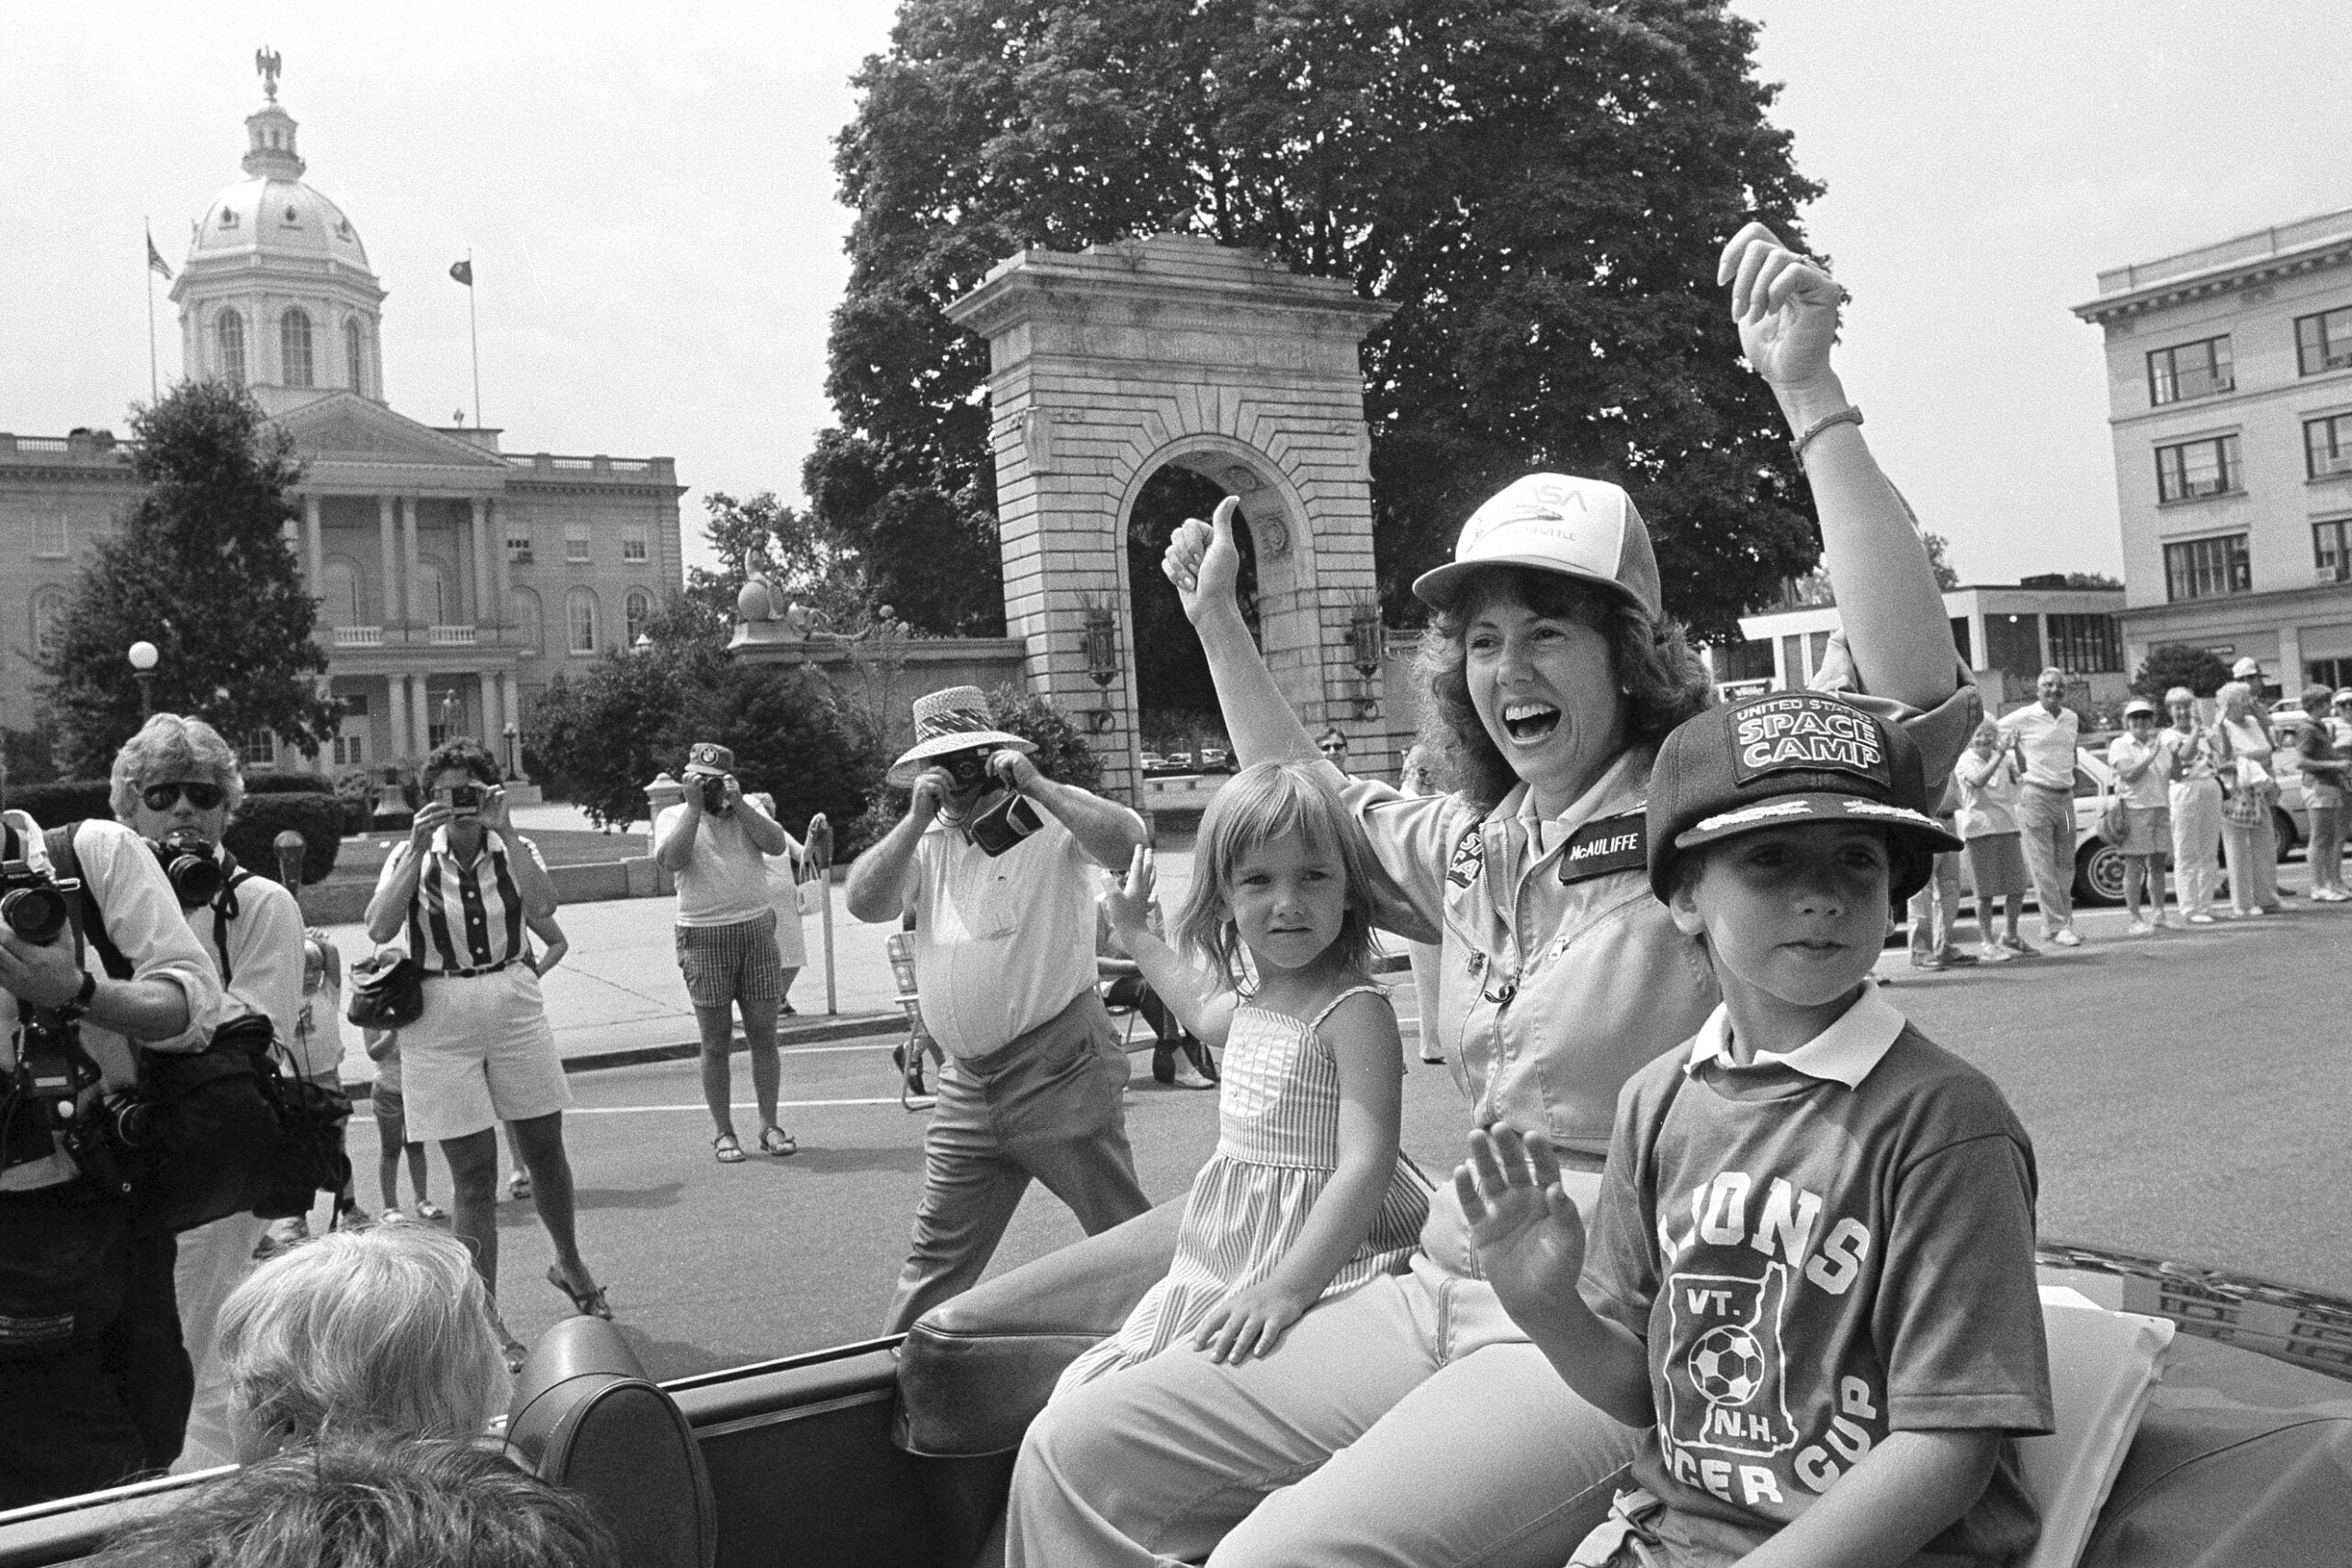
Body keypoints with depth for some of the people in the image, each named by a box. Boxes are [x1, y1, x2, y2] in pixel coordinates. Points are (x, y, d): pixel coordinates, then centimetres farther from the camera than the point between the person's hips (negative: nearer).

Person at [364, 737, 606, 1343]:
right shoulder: (410, 856, 1)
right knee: (474, 1175, -1)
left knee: (544, 1151, 13)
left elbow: (543, 905, -19)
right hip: (440, 1022, -2)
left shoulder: (513, 849, 3)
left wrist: (504, 831, -20)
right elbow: (379, 929, -16)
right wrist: (418, 850, -18)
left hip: (516, 1008, 2)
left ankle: (568, 1263, 38)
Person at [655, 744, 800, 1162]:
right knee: (716, 1042, 2)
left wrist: (737, 802, -9)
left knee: (764, 1035, 4)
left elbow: (777, 845, -5)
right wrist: (694, 807, -12)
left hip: (756, 930, 2)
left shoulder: (748, 812, 12)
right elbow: (672, 860, -14)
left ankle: (769, 1124, 13)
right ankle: (723, 1131, 10)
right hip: (704, 938, -2)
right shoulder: (673, 817, 5)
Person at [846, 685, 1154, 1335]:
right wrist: (917, 819, -11)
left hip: (1061, 1067, -5)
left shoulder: (1049, 817, -3)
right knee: (937, 1253, 13)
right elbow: (863, 903, -3)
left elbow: (1129, 842, -20)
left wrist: (1035, 785, -21)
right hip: (968, 1082, 5)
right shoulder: (927, 841, 11)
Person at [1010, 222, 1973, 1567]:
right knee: (1079, 1456, 3)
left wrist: (1813, 398, -31)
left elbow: (1920, 698, -29)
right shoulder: (1473, 848, 11)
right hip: (1442, 1295, 8)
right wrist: (1218, 622, 27)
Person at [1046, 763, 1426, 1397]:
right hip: (1224, 1265, 8)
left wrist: (1288, 1286, -37)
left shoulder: (1355, 1010, -16)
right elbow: (1203, 1010, 38)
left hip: (1322, 1257, -8)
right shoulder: (1253, 999, 11)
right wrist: (1134, 933, 46)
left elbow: (1365, 1165, -25)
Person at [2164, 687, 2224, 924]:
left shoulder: (2206, 732, 15)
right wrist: (2195, 729, -12)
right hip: (2185, 790, -6)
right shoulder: (2170, 735, -1)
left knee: (2210, 853, 7)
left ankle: (2206, 906, 13)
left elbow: (2221, 760, 11)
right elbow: (2185, 754, -19)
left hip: (2211, 788, 6)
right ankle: (2190, 909, -3)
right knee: (2186, 854, -4)